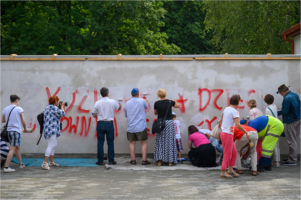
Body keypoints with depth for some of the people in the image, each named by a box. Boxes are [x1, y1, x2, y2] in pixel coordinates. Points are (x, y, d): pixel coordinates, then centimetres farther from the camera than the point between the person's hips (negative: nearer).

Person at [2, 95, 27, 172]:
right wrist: (25, 128, 13)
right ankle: (6, 167, -12)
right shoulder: (19, 109, -7)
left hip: (9, 130, 6)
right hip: (16, 130, -6)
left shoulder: (5, 109, 7)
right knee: (12, 149, -7)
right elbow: (23, 121, -5)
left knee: (17, 147, 19)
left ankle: (21, 164, 27)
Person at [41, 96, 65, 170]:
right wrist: (62, 107, 1)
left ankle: (51, 162, 25)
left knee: (54, 145, 18)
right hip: (51, 129, -11)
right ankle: (45, 163, -22)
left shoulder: (48, 107, 19)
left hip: (51, 130, 11)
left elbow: (58, 114, 25)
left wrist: (61, 107, 20)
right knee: (51, 146, -15)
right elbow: (62, 114, -16)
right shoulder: (53, 107, -13)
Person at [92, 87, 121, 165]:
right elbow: (119, 108, 18)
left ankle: (100, 161, 5)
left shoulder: (97, 103, -3)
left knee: (100, 143, 4)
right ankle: (111, 160, 9)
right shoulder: (112, 102, -3)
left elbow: (94, 115, 4)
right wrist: (120, 105, 42)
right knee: (110, 143, 6)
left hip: (100, 124, 0)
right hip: (109, 124, 0)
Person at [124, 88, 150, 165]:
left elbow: (126, 115, 13)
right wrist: (146, 101, 38)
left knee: (132, 143, 10)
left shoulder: (127, 103, 2)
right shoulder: (142, 101, -5)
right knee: (144, 143, 4)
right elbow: (147, 107, 17)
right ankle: (144, 160, 0)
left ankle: (133, 160, 9)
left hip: (131, 127, 3)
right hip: (141, 127, -3)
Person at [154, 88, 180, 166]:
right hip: (169, 122, 0)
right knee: (169, 142, 5)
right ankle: (170, 161, 4)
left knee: (160, 142, 6)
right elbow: (178, 106, 17)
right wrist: (175, 101, 36)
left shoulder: (156, 103, -6)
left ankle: (159, 160, 4)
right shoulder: (170, 102, -4)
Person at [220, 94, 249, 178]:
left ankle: (230, 170, 20)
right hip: (227, 134, -9)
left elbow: (221, 120, 22)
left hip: (223, 133, 9)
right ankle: (223, 173, 4)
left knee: (234, 152, 16)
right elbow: (238, 125, -24)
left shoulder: (226, 109, 9)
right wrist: (246, 132, -15)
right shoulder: (234, 111, -16)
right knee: (227, 154, -1)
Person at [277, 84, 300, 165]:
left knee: (292, 141, -2)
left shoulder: (287, 98, -21)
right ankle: (293, 157, 26)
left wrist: (277, 113, -2)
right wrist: (283, 108, 17)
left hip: (291, 121, -9)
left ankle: (292, 160, 3)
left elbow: (284, 111, -19)